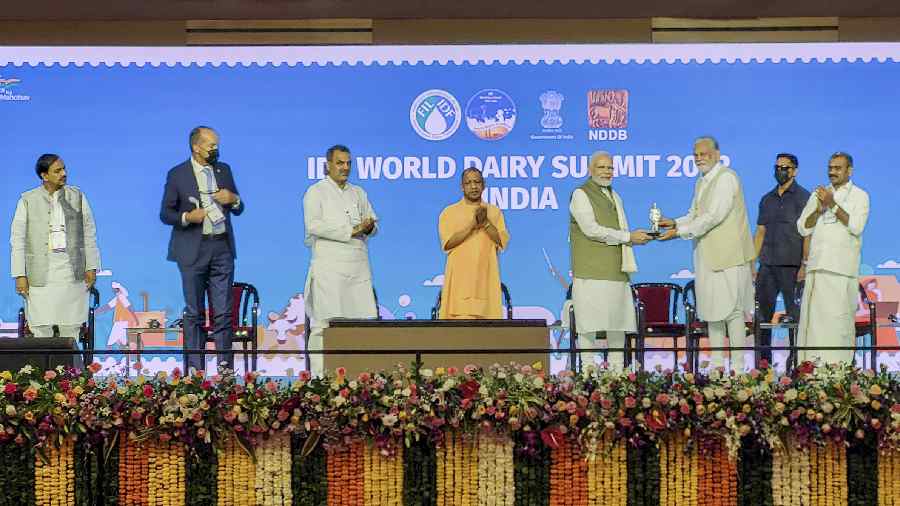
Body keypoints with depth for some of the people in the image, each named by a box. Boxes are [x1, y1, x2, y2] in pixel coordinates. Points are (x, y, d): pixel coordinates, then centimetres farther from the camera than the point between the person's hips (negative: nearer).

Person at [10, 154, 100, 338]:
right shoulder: (27, 200, 2)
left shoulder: (77, 197, 6)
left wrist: (91, 267, 5)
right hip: (40, 276, -1)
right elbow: (18, 239, 2)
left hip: (72, 274, 1)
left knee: (71, 328, 3)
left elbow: (89, 233, 9)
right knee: (41, 329, -3)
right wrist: (20, 275, -4)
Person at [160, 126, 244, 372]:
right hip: (193, 250, -3)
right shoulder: (177, 174, -1)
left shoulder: (224, 170, 10)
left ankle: (224, 363, 4)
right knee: (194, 312, 3)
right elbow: (165, 213, 2)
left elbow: (239, 209, 17)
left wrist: (234, 199, -6)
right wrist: (187, 217, -17)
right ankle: (194, 366, 7)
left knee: (223, 311, 1)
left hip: (222, 248, 3)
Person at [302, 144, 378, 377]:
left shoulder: (358, 193, 22)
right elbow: (314, 225, -10)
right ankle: (320, 376, -8)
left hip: (359, 267, 5)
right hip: (329, 267, -5)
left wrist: (368, 227, -3)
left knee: (366, 319, -4)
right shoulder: (316, 192, 4)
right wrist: (350, 231, -11)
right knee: (326, 322, -10)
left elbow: (372, 223, 22)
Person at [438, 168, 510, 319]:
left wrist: (485, 222, -10)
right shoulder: (449, 212, 7)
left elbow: (502, 241, 3)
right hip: (460, 278, -2)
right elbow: (448, 243, -6)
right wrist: (473, 223, -12)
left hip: (486, 277, 2)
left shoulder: (494, 212, 13)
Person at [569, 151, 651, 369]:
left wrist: (637, 237, 9)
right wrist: (628, 237, -10)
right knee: (589, 320, -8)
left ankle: (617, 367, 9)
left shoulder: (615, 197, 24)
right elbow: (591, 229, -11)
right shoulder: (581, 194, 0)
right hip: (591, 271, -7)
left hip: (615, 270, 7)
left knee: (618, 321, 4)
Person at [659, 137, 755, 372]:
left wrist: (680, 232, -16)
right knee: (712, 310, 11)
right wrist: (675, 223, -2)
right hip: (707, 255, 9)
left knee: (732, 309, -5)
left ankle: (737, 366, -1)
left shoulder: (726, 178, -11)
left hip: (728, 254, -9)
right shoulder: (702, 182, 17)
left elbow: (713, 217, -19)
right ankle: (716, 364, 17)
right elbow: (694, 215, 18)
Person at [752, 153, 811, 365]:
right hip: (767, 265, 5)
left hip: (791, 265, -5)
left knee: (794, 314, -3)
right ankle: (763, 360, 11)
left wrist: (805, 264, -13)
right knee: (762, 313, 5)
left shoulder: (803, 197, -1)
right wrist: (751, 263, 12)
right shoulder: (767, 200, 16)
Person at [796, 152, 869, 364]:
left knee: (840, 317, -9)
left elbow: (856, 226, -8)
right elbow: (803, 228, 11)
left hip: (842, 268, -4)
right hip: (817, 267, 4)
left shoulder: (859, 196, 6)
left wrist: (833, 205, -13)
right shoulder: (818, 195, 18)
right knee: (813, 316, -1)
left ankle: (840, 364, -7)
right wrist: (819, 209, -6)